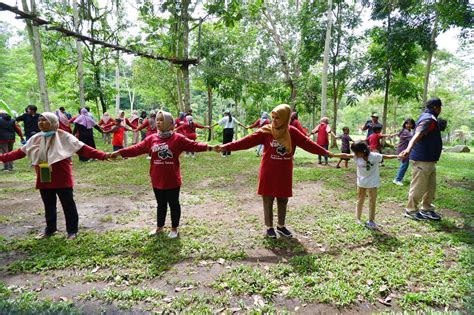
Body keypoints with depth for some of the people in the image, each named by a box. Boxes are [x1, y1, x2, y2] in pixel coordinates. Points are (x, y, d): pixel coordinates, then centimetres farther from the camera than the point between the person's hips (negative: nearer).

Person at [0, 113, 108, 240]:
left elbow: (83, 148, -16)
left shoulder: (63, 136, -9)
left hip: (62, 178, -5)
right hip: (44, 179, 5)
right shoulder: (35, 138, 7)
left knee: (68, 204, 5)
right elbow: (20, 152, 17)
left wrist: (103, 156, -26)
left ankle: (72, 230, 18)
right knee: (48, 205, 19)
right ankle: (50, 229, 36)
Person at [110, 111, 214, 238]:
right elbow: (137, 148, 1)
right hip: (157, 180, 4)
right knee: (161, 204, 20)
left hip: (172, 180, -4)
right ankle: (159, 226, 39)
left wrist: (208, 147, -25)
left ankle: (174, 228, 29)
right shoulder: (151, 139, 2)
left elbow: (193, 145, -14)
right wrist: (119, 152, -3)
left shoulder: (178, 138, -8)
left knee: (173, 204, 12)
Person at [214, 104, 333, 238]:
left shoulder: (292, 132, -1)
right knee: (268, 200, 7)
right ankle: (269, 227, 25)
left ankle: (281, 226, 34)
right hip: (268, 172, -2)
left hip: (285, 173, 3)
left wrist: (327, 153, 3)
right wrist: (226, 147, -21)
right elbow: (247, 141, -14)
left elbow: (308, 143, 3)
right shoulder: (265, 131, -9)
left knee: (283, 200, 14)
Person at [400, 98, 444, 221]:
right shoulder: (428, 119, -19)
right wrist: (409, 149, -54)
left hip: (430, 160, 11)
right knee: (418, 187, 0)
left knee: (431, 187, 19)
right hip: (422, 160, -11)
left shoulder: (430, 118, 15)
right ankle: (411, 210, 13)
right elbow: (417, 135, -38)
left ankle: (426, 209, 32)